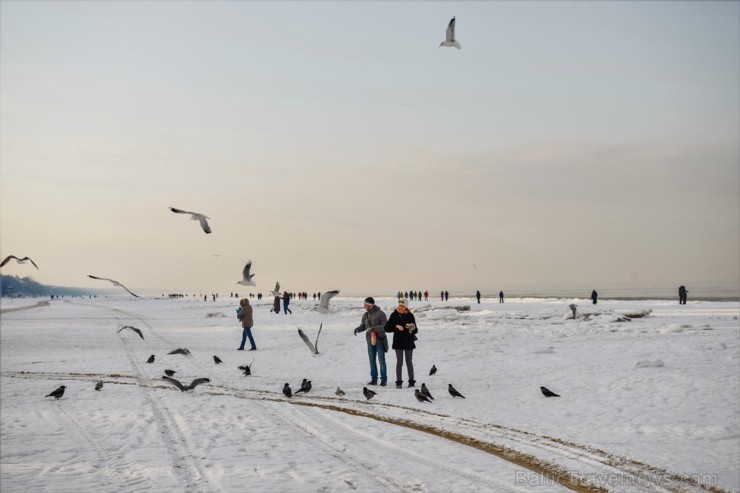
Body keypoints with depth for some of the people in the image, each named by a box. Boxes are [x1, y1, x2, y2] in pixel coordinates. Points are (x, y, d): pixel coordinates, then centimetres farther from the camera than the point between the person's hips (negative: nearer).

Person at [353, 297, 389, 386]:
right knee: (372, 360, 9)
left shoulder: (380, 313, -10)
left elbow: (385, 326, -15)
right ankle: (374, 379, 17)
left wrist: (374, 328, -26)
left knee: (381, 360, -3)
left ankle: (383, 379, 4)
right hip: (370, 340, 6)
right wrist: (357, 329, -6)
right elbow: (363, 326, 16)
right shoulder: (365, 315, 8)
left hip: (380, 340, -6)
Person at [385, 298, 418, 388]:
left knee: (409, 362, 7)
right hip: (398, 342, -1)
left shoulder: (410, 315, 2)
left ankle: (411, 381, 13)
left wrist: (413, 328, -17)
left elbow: (415, 330, 5)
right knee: (399, 362, 1)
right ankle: (398, 382, 6)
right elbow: (387, 328, -6)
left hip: (409, 342, 1)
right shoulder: (394, 315, -2)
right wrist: (396, 326, -19)